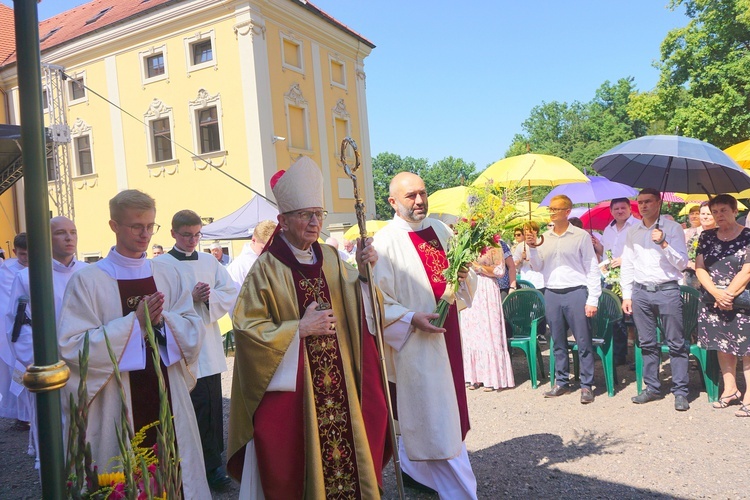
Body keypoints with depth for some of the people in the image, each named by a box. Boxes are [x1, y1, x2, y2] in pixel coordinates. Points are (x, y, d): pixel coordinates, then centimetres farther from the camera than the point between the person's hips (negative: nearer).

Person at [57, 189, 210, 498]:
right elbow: (72, 346, -11)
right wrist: (135, 321, -16)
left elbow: (193, 331, 3)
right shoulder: (87, 281, -6)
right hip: (119, 404, -3)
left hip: (168, 398, 3)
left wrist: (162, 320, -16)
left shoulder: (170, 276, 6)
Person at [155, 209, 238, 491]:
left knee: (213, 405, 10)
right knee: (201, 406, -3)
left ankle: (211, 459, 25)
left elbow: (231, 294, 6)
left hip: (210, 345, 5)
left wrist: (209, 296, -12)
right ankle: (212, 467, 10)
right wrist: (191, 297, -18)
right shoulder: (161, 264, -3)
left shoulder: (209, 262, 10)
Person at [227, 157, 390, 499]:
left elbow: (354, 307, 10)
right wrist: (299, 329, -17)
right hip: (291, 386, -4)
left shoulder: (330, 259, 6)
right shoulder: (267, 268, -10)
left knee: (346, 450, 11)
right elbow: (247, 327, -11)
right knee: (298, 463, 5)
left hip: (338, 383, 5)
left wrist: (363, 272, -7)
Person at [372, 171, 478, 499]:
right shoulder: (385, 242, -12)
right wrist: (411, 319, -24)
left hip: (446, 334, 7)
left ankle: (411, 466, 40)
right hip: (415, 341, -7)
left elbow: (463, 281, 16)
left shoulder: (441, 230, 7)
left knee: (419, 412, 19)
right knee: (435, 415, 2)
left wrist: (464, 273, -6)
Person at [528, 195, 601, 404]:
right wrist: (532, 247, -7)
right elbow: (538, 266, 10)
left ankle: (586, 385, 8)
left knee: (583, 342, -1)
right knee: (558, 342, 11)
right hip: (552, 293, 4)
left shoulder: (581, 236, -1)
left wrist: (593, 299, -7)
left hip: (576, 292, -4)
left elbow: (592, 269, -1)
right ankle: (561, 382, 21)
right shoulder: (544, 237, 11)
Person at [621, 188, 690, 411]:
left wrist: (664, 244, -19)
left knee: (676, 343, 1)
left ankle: (680, 392, 9)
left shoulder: (672, 228, -1)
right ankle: (652, 388, 21)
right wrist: (626, 295, 9)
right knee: (647, 343, 10)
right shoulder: (632, 231, 11)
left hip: (667, 290, -4)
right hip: (640, 292, 4)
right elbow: (627, 265, 13)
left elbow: (682, 263, -5)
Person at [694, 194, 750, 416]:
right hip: (713, 302, 4)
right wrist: (717, 293, -10)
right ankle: (730, 390, 24)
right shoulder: (707, 237, 8)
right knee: (723, 346, 12)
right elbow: (700, 268, 3)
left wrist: (728, 294, -14)